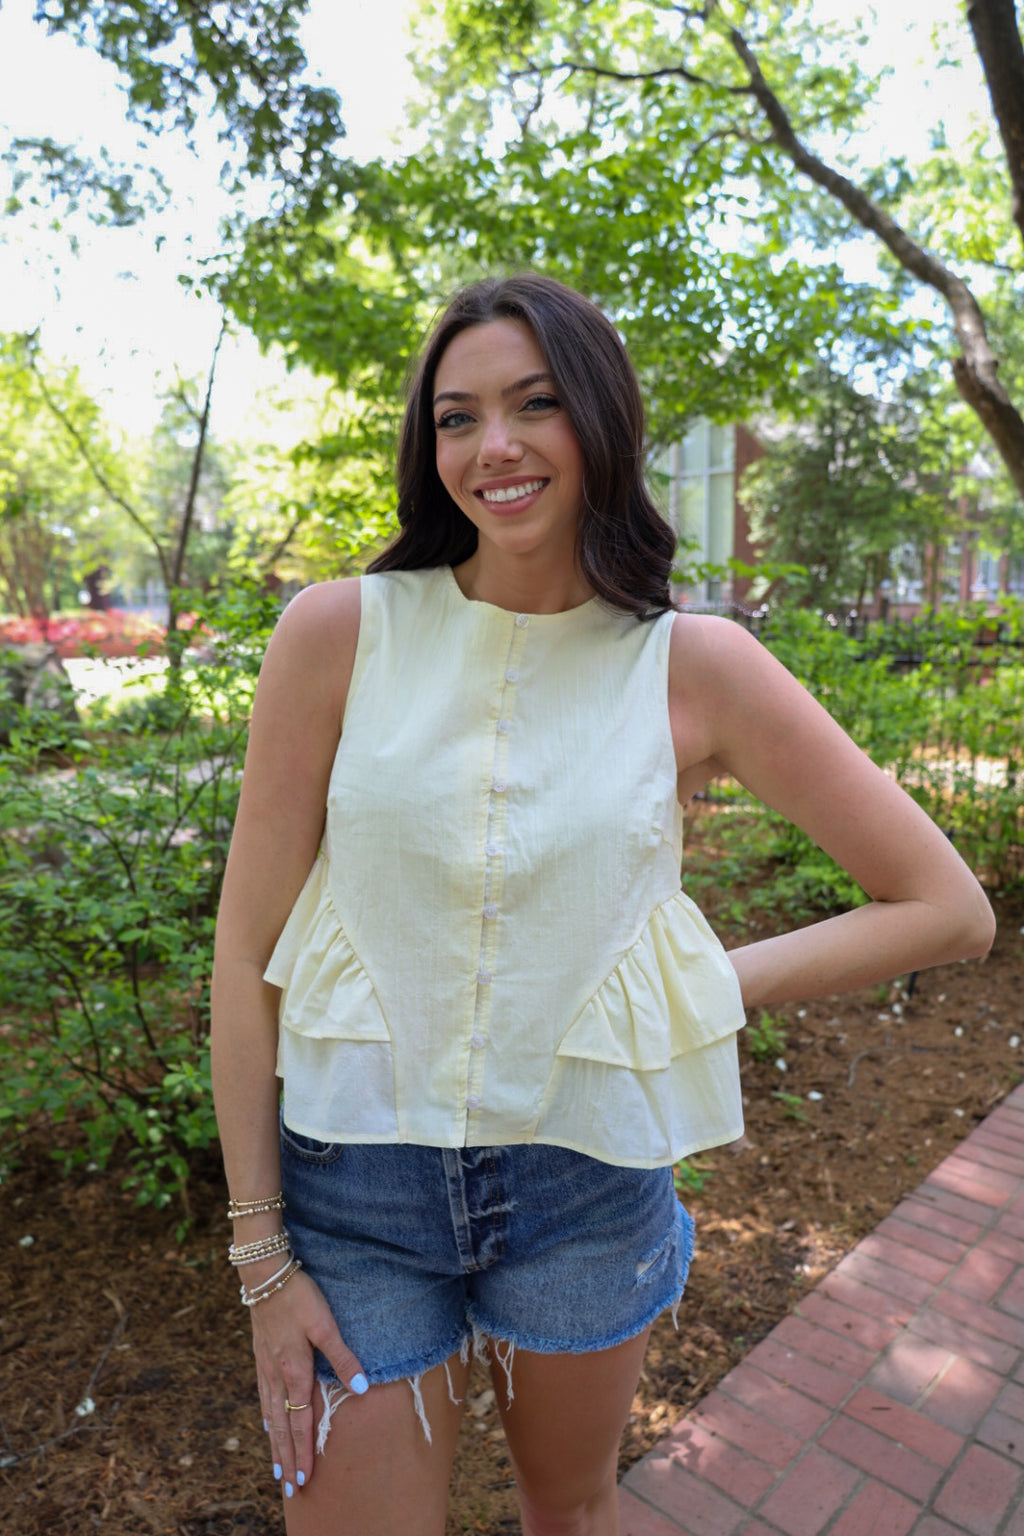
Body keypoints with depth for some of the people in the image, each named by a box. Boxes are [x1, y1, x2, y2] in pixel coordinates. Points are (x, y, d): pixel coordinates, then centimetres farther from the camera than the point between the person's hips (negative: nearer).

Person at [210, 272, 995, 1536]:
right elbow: (248, 950, -6)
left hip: (588, 1180, 1)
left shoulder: (696, 666, -10)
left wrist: (710, 985, -8)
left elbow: (949, 909, -2)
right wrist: (261, 1254, -3)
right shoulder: (339, 633, -11)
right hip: (354, 1177, 0)